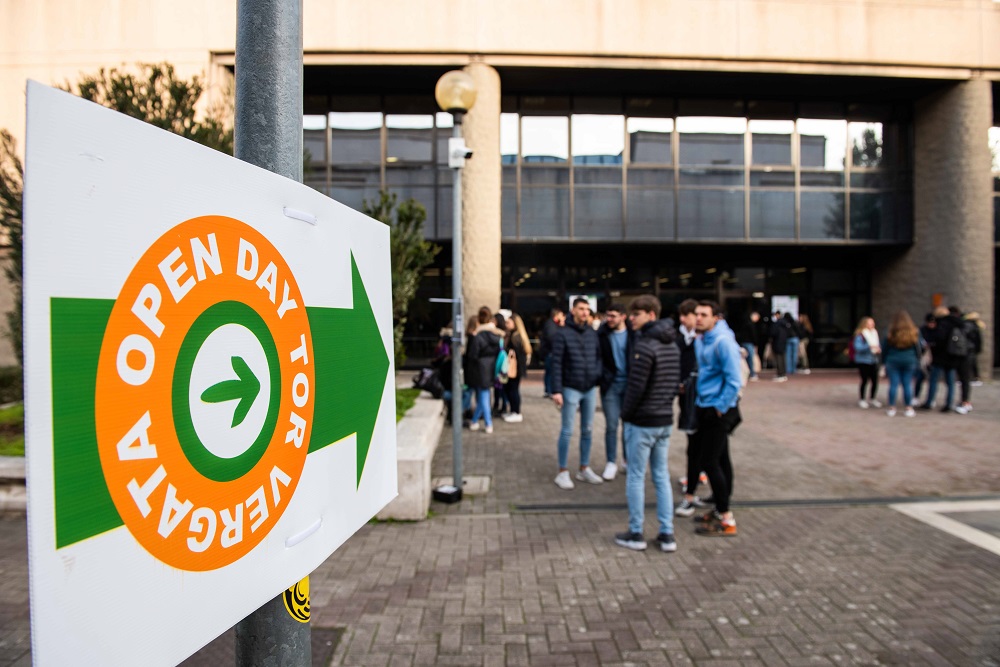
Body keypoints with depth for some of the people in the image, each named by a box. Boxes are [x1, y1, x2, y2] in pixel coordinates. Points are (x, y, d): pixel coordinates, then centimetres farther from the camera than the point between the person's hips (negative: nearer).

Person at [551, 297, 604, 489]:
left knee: (587, 430, 12)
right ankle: (562, 472, 12)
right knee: (567, 431, 2)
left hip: (590, 389, 5)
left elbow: (598, 357, 12)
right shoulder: (563, 334, -8)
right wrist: (556, 390, -15)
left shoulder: (592, 333, 6)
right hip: (571, 389, -5)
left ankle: (584, 469, 25)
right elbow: (556, 364, -11)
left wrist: (598, 376, -3)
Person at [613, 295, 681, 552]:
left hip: (641, 422, -8)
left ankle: (636, 534, 12)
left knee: (635, 477, 4)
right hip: (665, 420, 8)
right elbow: (676, 382, 12)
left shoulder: (645, 346, -18)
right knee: (661, 476, 14)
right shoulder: (672, 346, 8)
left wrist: (626, 412, -7)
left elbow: (636, 386, -20)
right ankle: (667, 534, 18)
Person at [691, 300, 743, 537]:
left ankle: (727, 521, 4)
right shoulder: (700, 341, 9)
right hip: (705, 408, 9)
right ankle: (721, 510, 27)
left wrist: (720, 407, -16)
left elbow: (734, 380, -21)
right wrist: (701, 402, 14)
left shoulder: (723, 341, -18)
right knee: (720, 459, 16)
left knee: (710, 461, -6)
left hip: (719, 411, -9)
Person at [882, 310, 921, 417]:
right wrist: (918, 362, 12)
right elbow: (918, 348, 4)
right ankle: (908, 408, 9)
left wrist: (885, 362, 10)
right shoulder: (914, 333, 0)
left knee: (893, 385, 1)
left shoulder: (891, 333, -4)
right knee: (907, 385, 6)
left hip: (893, 361, -1)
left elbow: (886, 349, 1)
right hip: (909, 361, 1)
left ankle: (892, 408, 4)